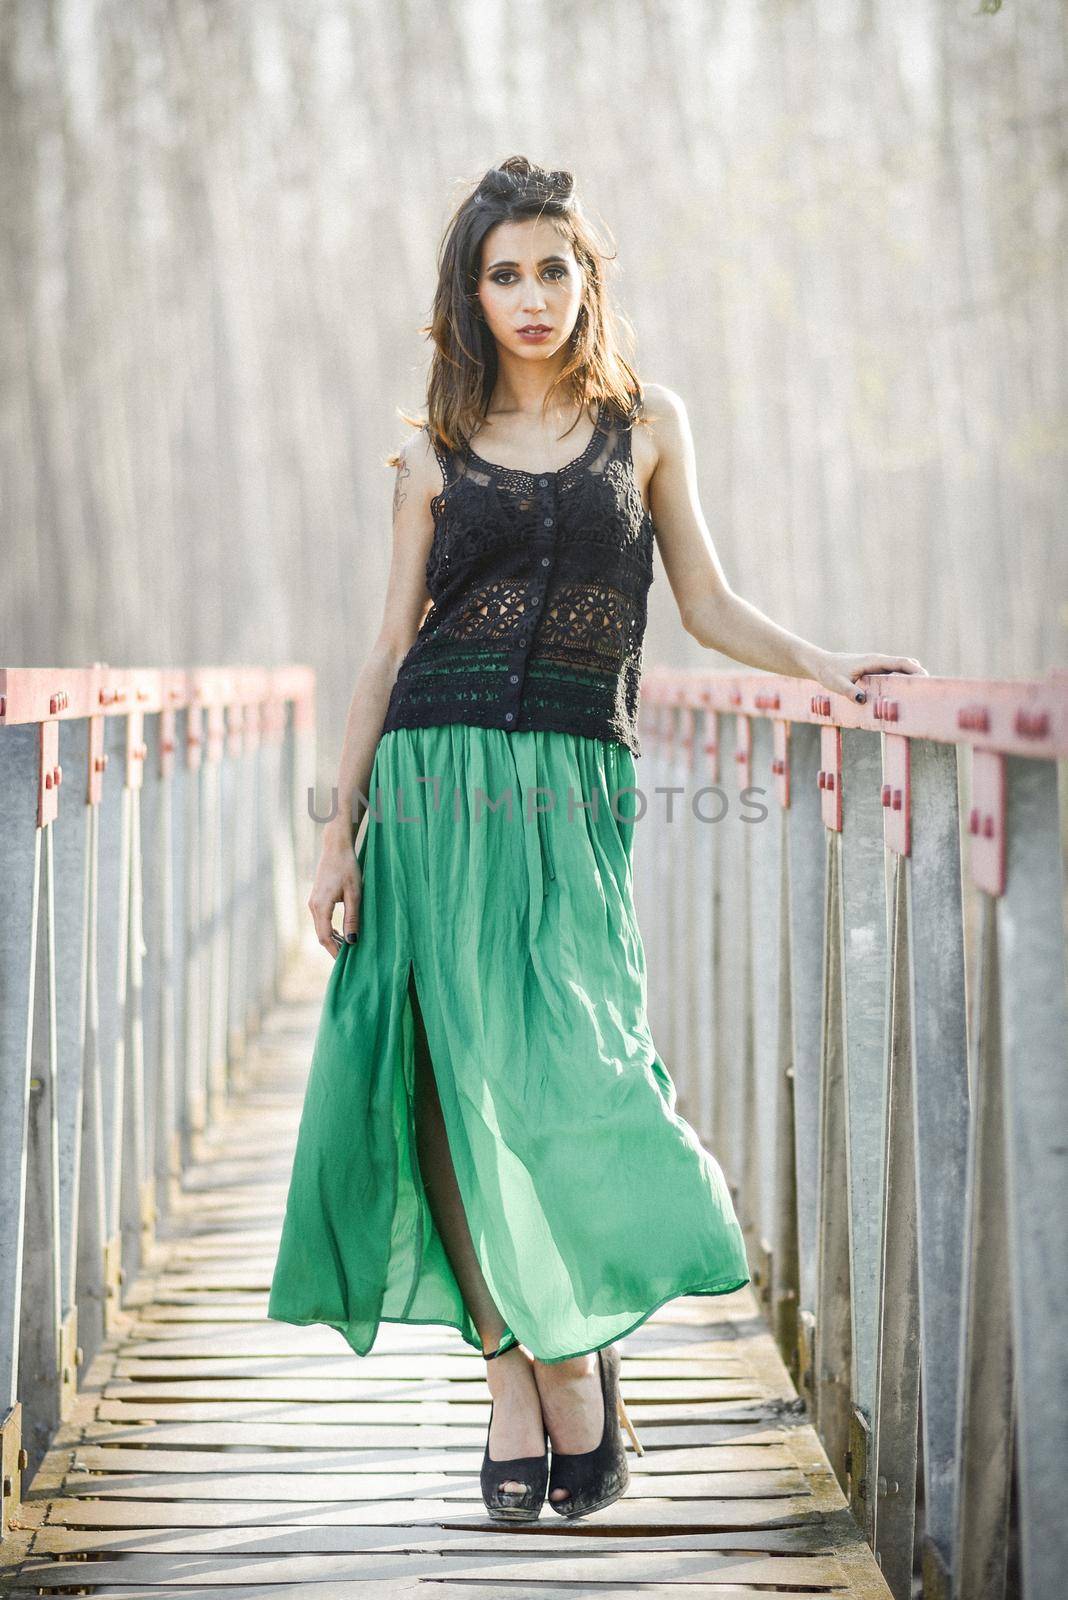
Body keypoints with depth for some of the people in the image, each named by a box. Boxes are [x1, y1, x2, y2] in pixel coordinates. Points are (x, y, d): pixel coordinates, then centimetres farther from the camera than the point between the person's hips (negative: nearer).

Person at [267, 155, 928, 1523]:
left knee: (556, 1073, -10)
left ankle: (571, 1358, 13)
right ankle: (528, 1385, 6)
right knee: (465, 1086, -4)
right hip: (437, 787, 1)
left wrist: (823, 665, -3)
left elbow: (704, 604, 13)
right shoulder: (437, 454, 10)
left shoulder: (646, 424, 11)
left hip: (572, 790, -1)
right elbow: (389, 651, 10)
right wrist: (339, 835, 5)